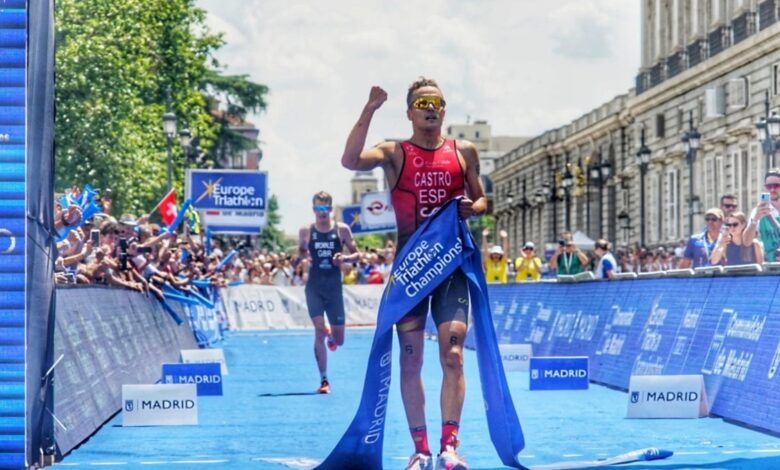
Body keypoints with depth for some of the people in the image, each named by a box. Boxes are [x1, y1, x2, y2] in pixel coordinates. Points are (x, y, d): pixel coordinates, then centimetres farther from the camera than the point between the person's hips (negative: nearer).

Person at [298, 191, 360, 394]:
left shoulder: (342, 229, -1)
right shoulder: (305, 231, 1)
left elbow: (357, 254, 5)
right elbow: (300, 253, 14)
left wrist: (345, 258, -16)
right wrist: (303, 259, -9)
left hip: (334, 287, 1)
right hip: (314, 287, -1)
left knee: (339, 340, 5)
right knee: (319, 330, -12)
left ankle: (331, 337, 44)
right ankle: (324, 379, -2)